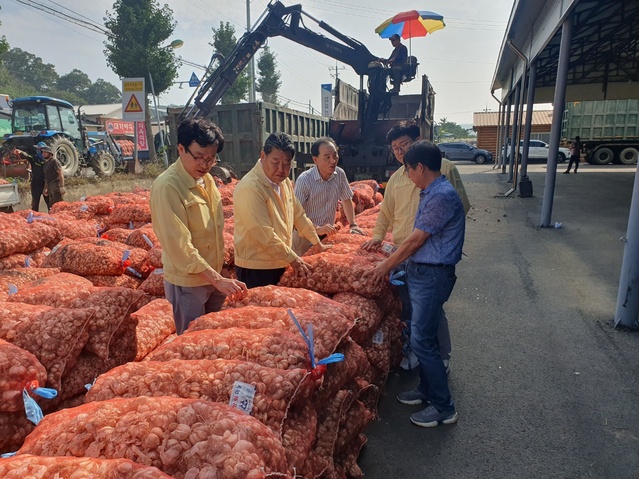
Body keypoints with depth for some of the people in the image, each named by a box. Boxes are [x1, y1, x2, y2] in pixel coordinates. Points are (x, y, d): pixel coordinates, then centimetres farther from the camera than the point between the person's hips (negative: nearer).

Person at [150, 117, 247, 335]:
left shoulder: (207, 180, 4)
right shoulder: (167, 187, -20)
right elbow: (179, 246, -24)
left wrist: (220, 277, 9)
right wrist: (217, 279, -26)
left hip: (214, 277, 7)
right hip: (187, 283, -7)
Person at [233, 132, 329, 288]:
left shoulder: (285, 182, 5)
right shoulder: (250, 187, -22)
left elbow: (299, 215, 15)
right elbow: (263, 234, -26)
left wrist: (319, 244, 17)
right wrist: (293, 259, -19)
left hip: (280, 263, 8)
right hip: (256, 269, -8)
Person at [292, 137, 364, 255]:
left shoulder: (340, 174, -4)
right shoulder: (304, 180, -19)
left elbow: (346, 200, 10)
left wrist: (353, 224, 2)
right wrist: (317, 229, -30)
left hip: (328, 234, 4)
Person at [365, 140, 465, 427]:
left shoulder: (442, 196, -21)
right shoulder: (430, 193, 11)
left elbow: (416, 240, -18)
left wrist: (387, 266, -7)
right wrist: (391, 261, 16)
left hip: (433, 275, -10)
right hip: (419, 271, 10)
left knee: (422, 340, -3)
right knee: (422, 335, 18)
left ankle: (444, 407, 11)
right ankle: (427, 389, 35)